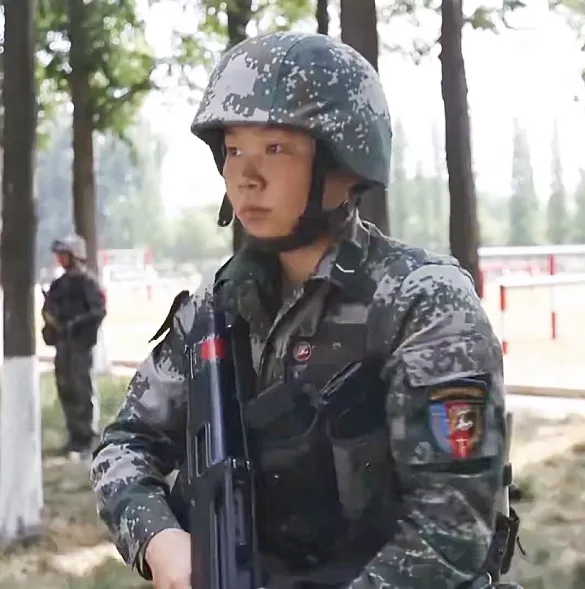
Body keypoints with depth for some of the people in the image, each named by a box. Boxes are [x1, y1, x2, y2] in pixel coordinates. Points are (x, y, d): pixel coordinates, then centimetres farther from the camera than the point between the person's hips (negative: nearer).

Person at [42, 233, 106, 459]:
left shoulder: (88, 283, -7)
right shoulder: (58, 284, 14)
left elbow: (98, 311, -14)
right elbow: (49, 308, 20)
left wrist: (77, 324, -21)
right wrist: (51, 320, -1)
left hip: (80, 343, -8)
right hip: (62, 343, 8)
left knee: (81, 389, -9)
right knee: (65, 388, 11)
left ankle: (84, 439, -5)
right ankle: (74, 435, 22)